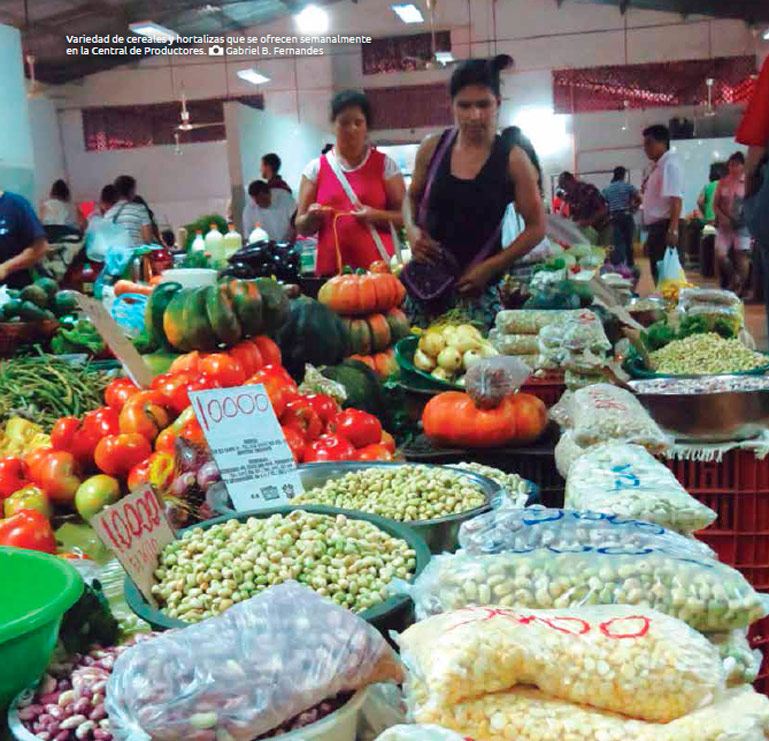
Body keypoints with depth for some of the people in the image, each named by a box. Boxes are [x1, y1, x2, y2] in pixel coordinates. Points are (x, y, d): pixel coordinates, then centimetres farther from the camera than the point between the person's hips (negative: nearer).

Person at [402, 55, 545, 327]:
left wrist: (490, 267, -10)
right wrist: (412, 230, -4)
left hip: (477, 289, -2)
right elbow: (412, 197, 17)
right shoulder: (432, 148, 1)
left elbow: (536, 228, -1)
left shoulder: (512, 159, -6)